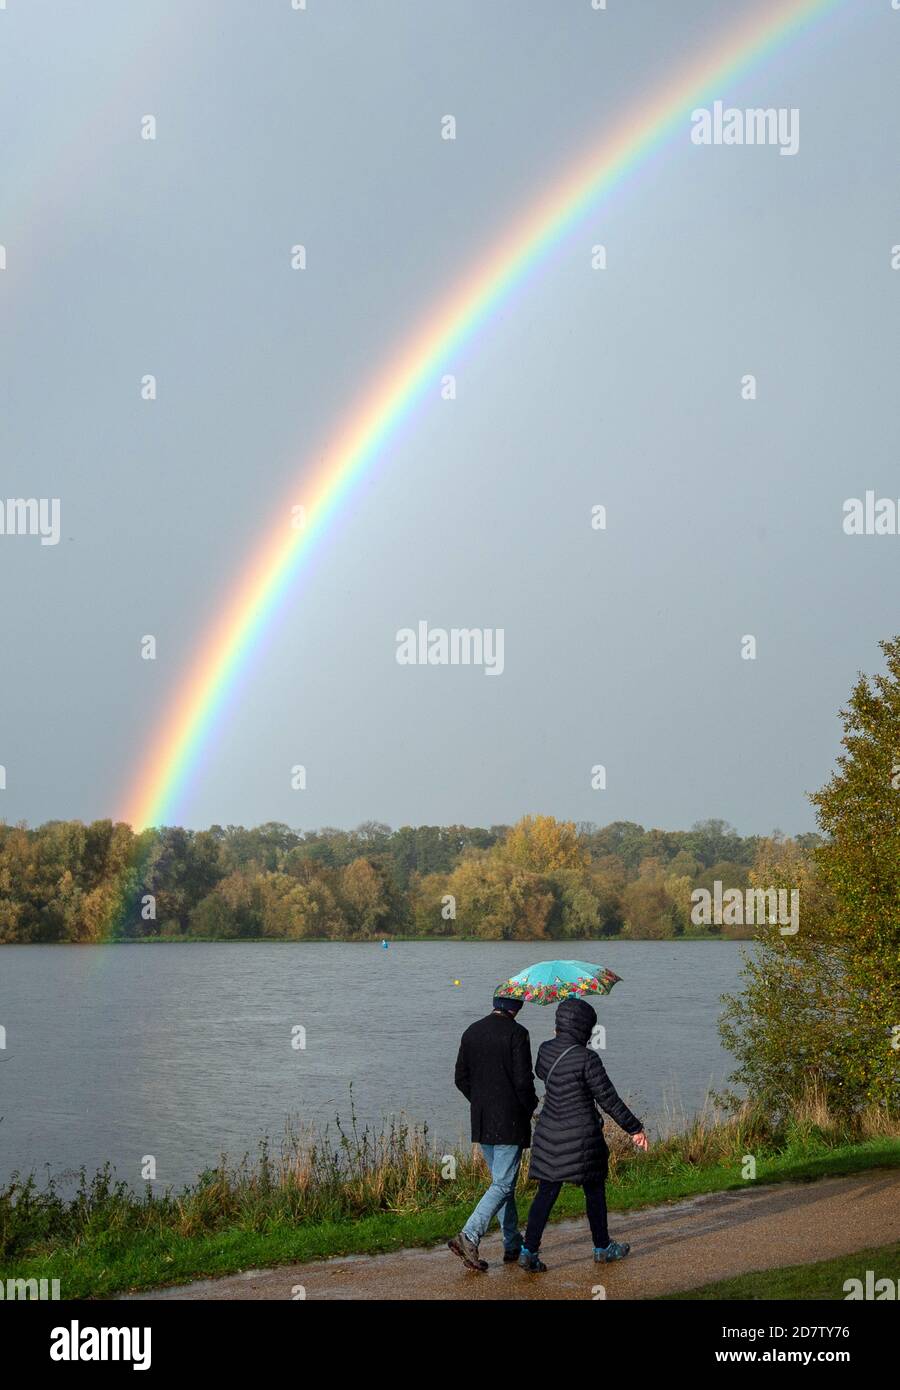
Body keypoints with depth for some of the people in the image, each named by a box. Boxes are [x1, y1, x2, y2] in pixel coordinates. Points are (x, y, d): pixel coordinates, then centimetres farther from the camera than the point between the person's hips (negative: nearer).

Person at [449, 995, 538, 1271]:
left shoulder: (472, 1031, 7)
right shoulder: (516, 1033, -12)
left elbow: (461, 1078, 10)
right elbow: (523, 1080, -16)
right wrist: (530, 1106, 1)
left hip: (481, 1121, 7)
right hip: (509, 1123, -7)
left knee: (501, 1180, 17)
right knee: (503, 1184, -4)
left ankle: (513, 1245, 21)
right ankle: (469, 1236, -18)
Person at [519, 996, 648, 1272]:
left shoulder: (545, 1050, -1)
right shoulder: (586, 1058, -19)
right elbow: (608, 1099, -14)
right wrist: (634, 1128, -4)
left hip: (549, 1133, 5)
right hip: (581, 1136, -5)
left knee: (547, 1192, 8)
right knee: (594, 1190, 14)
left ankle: (529, 1250, 0)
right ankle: (602, 1247, 27)